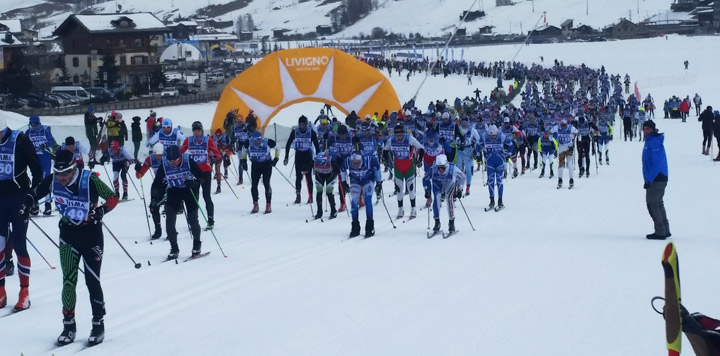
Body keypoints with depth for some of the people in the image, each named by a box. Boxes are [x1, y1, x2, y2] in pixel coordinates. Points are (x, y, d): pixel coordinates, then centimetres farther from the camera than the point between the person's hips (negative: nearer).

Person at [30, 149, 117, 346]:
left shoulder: (89, 179, -22)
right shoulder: (52, 180, -11)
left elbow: (113, 198, -13)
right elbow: (36, 192, 10)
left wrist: (101, 211, -29)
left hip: (91, 233, -3)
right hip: (68, 234, 3)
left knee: (92, 280, -1)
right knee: (68, 281, 0)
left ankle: (99, 324, 11)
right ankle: (69, 325, 10)